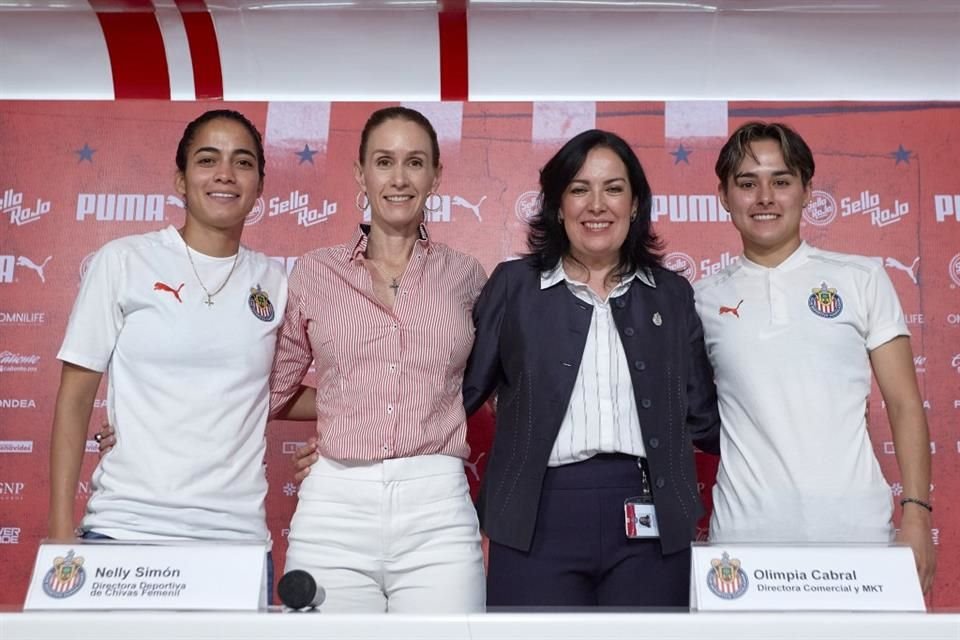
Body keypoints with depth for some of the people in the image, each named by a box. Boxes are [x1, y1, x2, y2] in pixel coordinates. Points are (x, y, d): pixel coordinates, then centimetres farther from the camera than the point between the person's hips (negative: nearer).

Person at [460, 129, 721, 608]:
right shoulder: (514, 284, 5)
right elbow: (461, 390, 5)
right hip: (539, 518, -2)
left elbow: (701, 414, 14)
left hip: (648, 521, 2)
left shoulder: (671, 293, 11)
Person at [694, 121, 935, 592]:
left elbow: (904, 405, 5)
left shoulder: (862, 279, 5)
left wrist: (916, 515, -3)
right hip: (745, 535, 0)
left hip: (856, 530, 0)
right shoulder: (706, 300, 6)